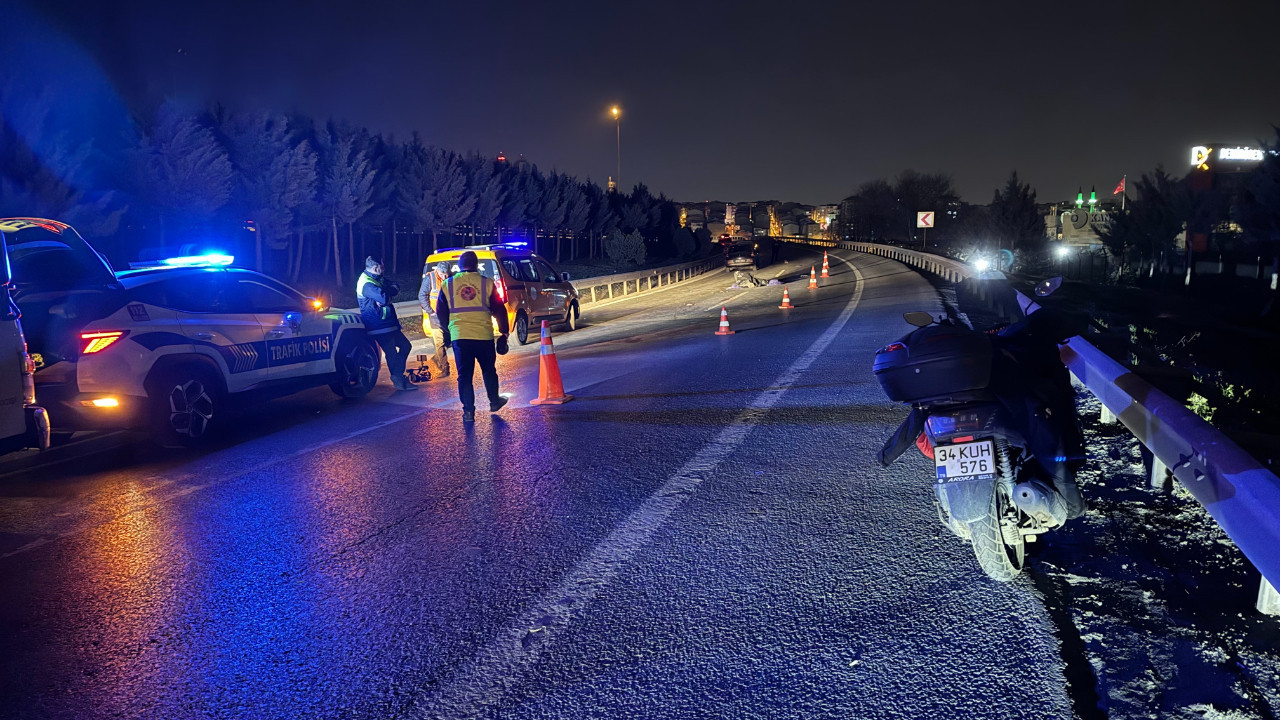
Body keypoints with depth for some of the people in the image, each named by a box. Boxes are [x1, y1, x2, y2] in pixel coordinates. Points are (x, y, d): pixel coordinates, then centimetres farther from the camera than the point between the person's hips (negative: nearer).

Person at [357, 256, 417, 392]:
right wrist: (390, 292, -9)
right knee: (392, 353, -6)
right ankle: (398, 380, 4)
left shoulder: (377, 279, 13)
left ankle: (398, 377, 22)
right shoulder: (367, 284, -21)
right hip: (379, 327, -11)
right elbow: (385, 298, -32)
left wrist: (387, 294, -18)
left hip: (388, 323, 11)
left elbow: (395, 287, 4)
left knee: (404, 345, 16)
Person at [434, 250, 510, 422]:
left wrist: (447, 332, 26)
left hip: (459, 337, 0)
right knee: (489, 370, 19)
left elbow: (441, 313, 12)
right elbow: (499, 310, 3)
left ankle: (468, 412, 4)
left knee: (464, 375, 6)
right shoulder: (487, 283, 0)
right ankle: (494, 402, 31)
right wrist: (504, 330, 15)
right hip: (484, 335, 0)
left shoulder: (448, 285, 4)